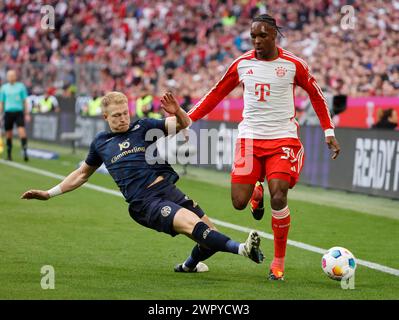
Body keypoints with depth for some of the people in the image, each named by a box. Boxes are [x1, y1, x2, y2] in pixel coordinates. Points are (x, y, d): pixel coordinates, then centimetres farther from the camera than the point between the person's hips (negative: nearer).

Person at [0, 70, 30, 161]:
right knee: (9, 134, 5)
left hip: (19, 112, -1)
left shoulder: (21, 86, 5)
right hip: (8, 112, 1)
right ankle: (9, 155, 15)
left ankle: (25, 152, -18)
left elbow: (25, 101, 8)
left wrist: (27, 114, 2)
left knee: (22, 132, -16)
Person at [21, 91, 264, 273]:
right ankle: (241, 249, -41)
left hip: (167, 189, 3)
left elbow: (184, 124, 3)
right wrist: (49, 193, 28)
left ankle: (189, 265, 28)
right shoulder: (101, 143, 15)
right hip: (144, 202, -3)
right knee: (192, 223, -28)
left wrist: (177, 112, -20)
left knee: (208, 233, -3)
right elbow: (82, 174, 30)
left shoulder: (143, 127, 11)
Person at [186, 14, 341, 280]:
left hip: (283, 138, -2)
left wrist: (329, 132, 6)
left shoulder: (293, 65, -2)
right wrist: (187, 118, 7)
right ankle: (257, 192, 31)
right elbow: (217, 94, 13)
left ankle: (279, 262, -1)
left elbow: (317, 96, 10)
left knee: (278, 198, -19)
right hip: (250, 137, 2)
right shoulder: (242, 64, 4)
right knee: (239, 202, -9)